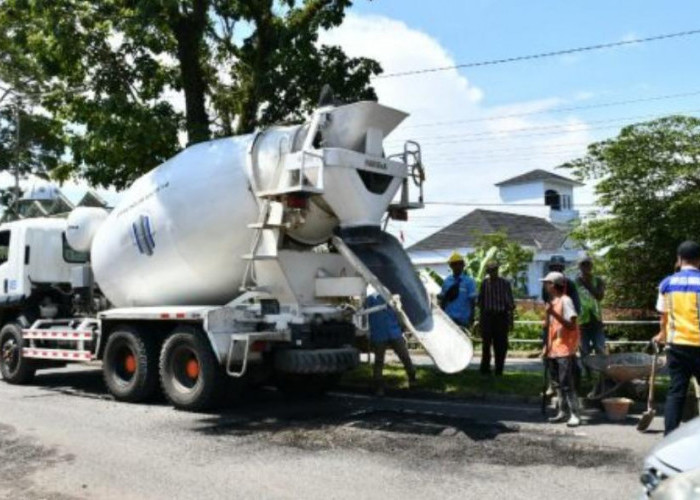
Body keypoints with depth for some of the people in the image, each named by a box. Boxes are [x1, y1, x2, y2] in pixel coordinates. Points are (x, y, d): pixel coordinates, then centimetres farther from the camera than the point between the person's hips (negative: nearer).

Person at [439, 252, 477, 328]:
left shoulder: (469, 281, -4)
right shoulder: (446, 281, 7)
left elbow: (472, 302, -5)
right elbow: (442, 300, 13)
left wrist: (470, 320, -9)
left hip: (463, 319, -3)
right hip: (448, 318, 3)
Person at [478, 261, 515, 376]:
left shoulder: (505, 283, 0)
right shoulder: (485, 283, 7)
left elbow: (510, 303, 2)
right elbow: (481, 302, 12)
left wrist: (510, 320, -1)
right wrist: (480, 318, 11)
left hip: (501, 316, -1)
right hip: (487, 315, 1)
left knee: (501, 345, 2)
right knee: (486, 343, 2)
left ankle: (499, 369, 12)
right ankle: (485, 368, 10)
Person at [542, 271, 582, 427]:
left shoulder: (565, 300, -11)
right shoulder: (552, 301, 14)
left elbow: (571, 325, -18)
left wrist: (554, 313, -25)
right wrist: (547, 346, 15)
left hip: (565, 349, -8)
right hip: (553, 349, 8)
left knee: (566, 383, -8)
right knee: (557, 383, 11)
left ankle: (575, 414, -3)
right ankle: (562, 412, 18)